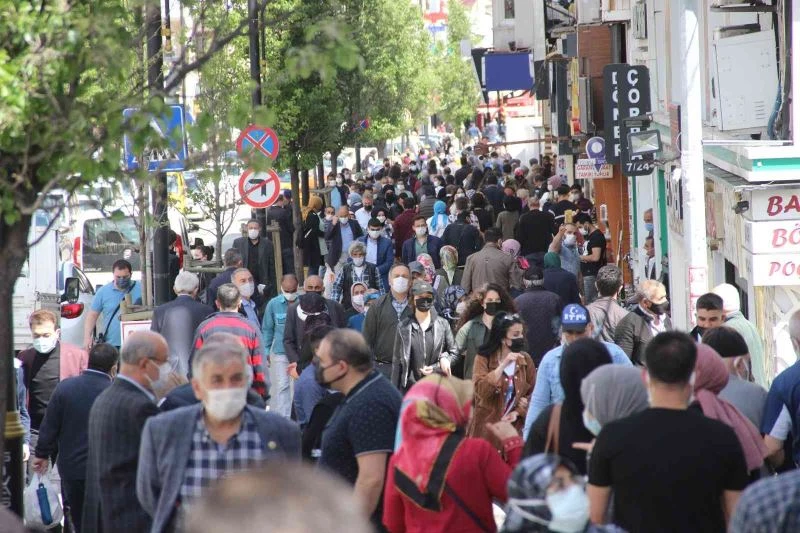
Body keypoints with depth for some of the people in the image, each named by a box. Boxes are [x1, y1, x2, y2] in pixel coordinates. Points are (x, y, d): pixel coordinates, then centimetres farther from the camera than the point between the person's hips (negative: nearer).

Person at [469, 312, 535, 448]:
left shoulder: (525, 360, 5)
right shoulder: (484, 358, -5)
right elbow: (481, 390, -20)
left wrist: (518, 412, -8)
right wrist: (503, 365, -25)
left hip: (515, 428, 3)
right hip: (488, 428, -3)